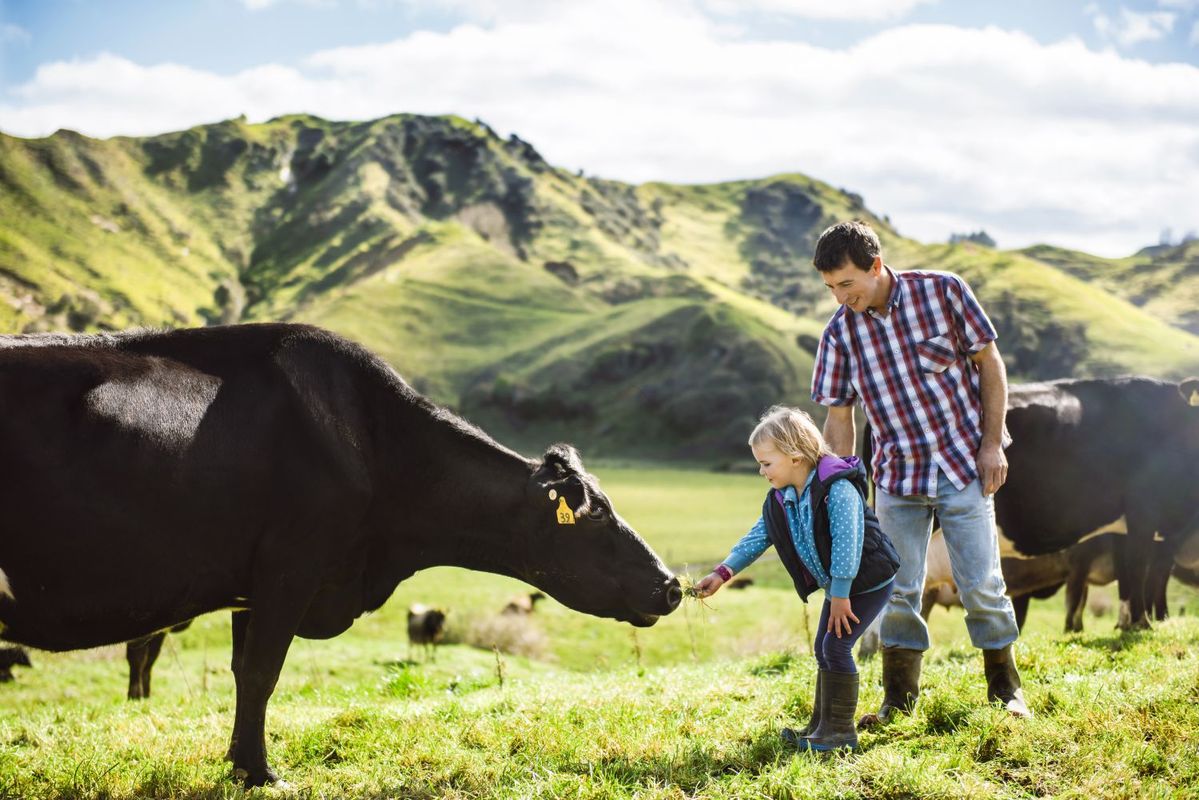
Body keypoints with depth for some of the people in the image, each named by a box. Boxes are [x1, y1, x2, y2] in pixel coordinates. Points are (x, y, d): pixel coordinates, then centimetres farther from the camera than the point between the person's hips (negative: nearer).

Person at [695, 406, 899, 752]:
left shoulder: (837, 488, -27)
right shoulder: (780, 499, -1)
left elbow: (846, 545, -28)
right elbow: (757, 538, 2)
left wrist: (840, 596, -26)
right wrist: (722, 573, -6)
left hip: (869, 580, -9)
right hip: (837, 586, 9)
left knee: (836, 646, -13)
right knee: (822, 649, 11)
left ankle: (841, 729, -5)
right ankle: (822, 726, 21)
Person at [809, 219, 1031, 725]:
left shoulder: (942, 292, -10)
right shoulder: (840, 333, -4)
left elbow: (989, 363, -3)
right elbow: (839, 418, 3)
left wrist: (992, 443, -8)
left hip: (963, 463, -2)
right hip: (897, 473, 2)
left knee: (981, 584, 0)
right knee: (897, 591, 4)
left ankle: (1005, 688, 19)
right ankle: (899, 699, 19)